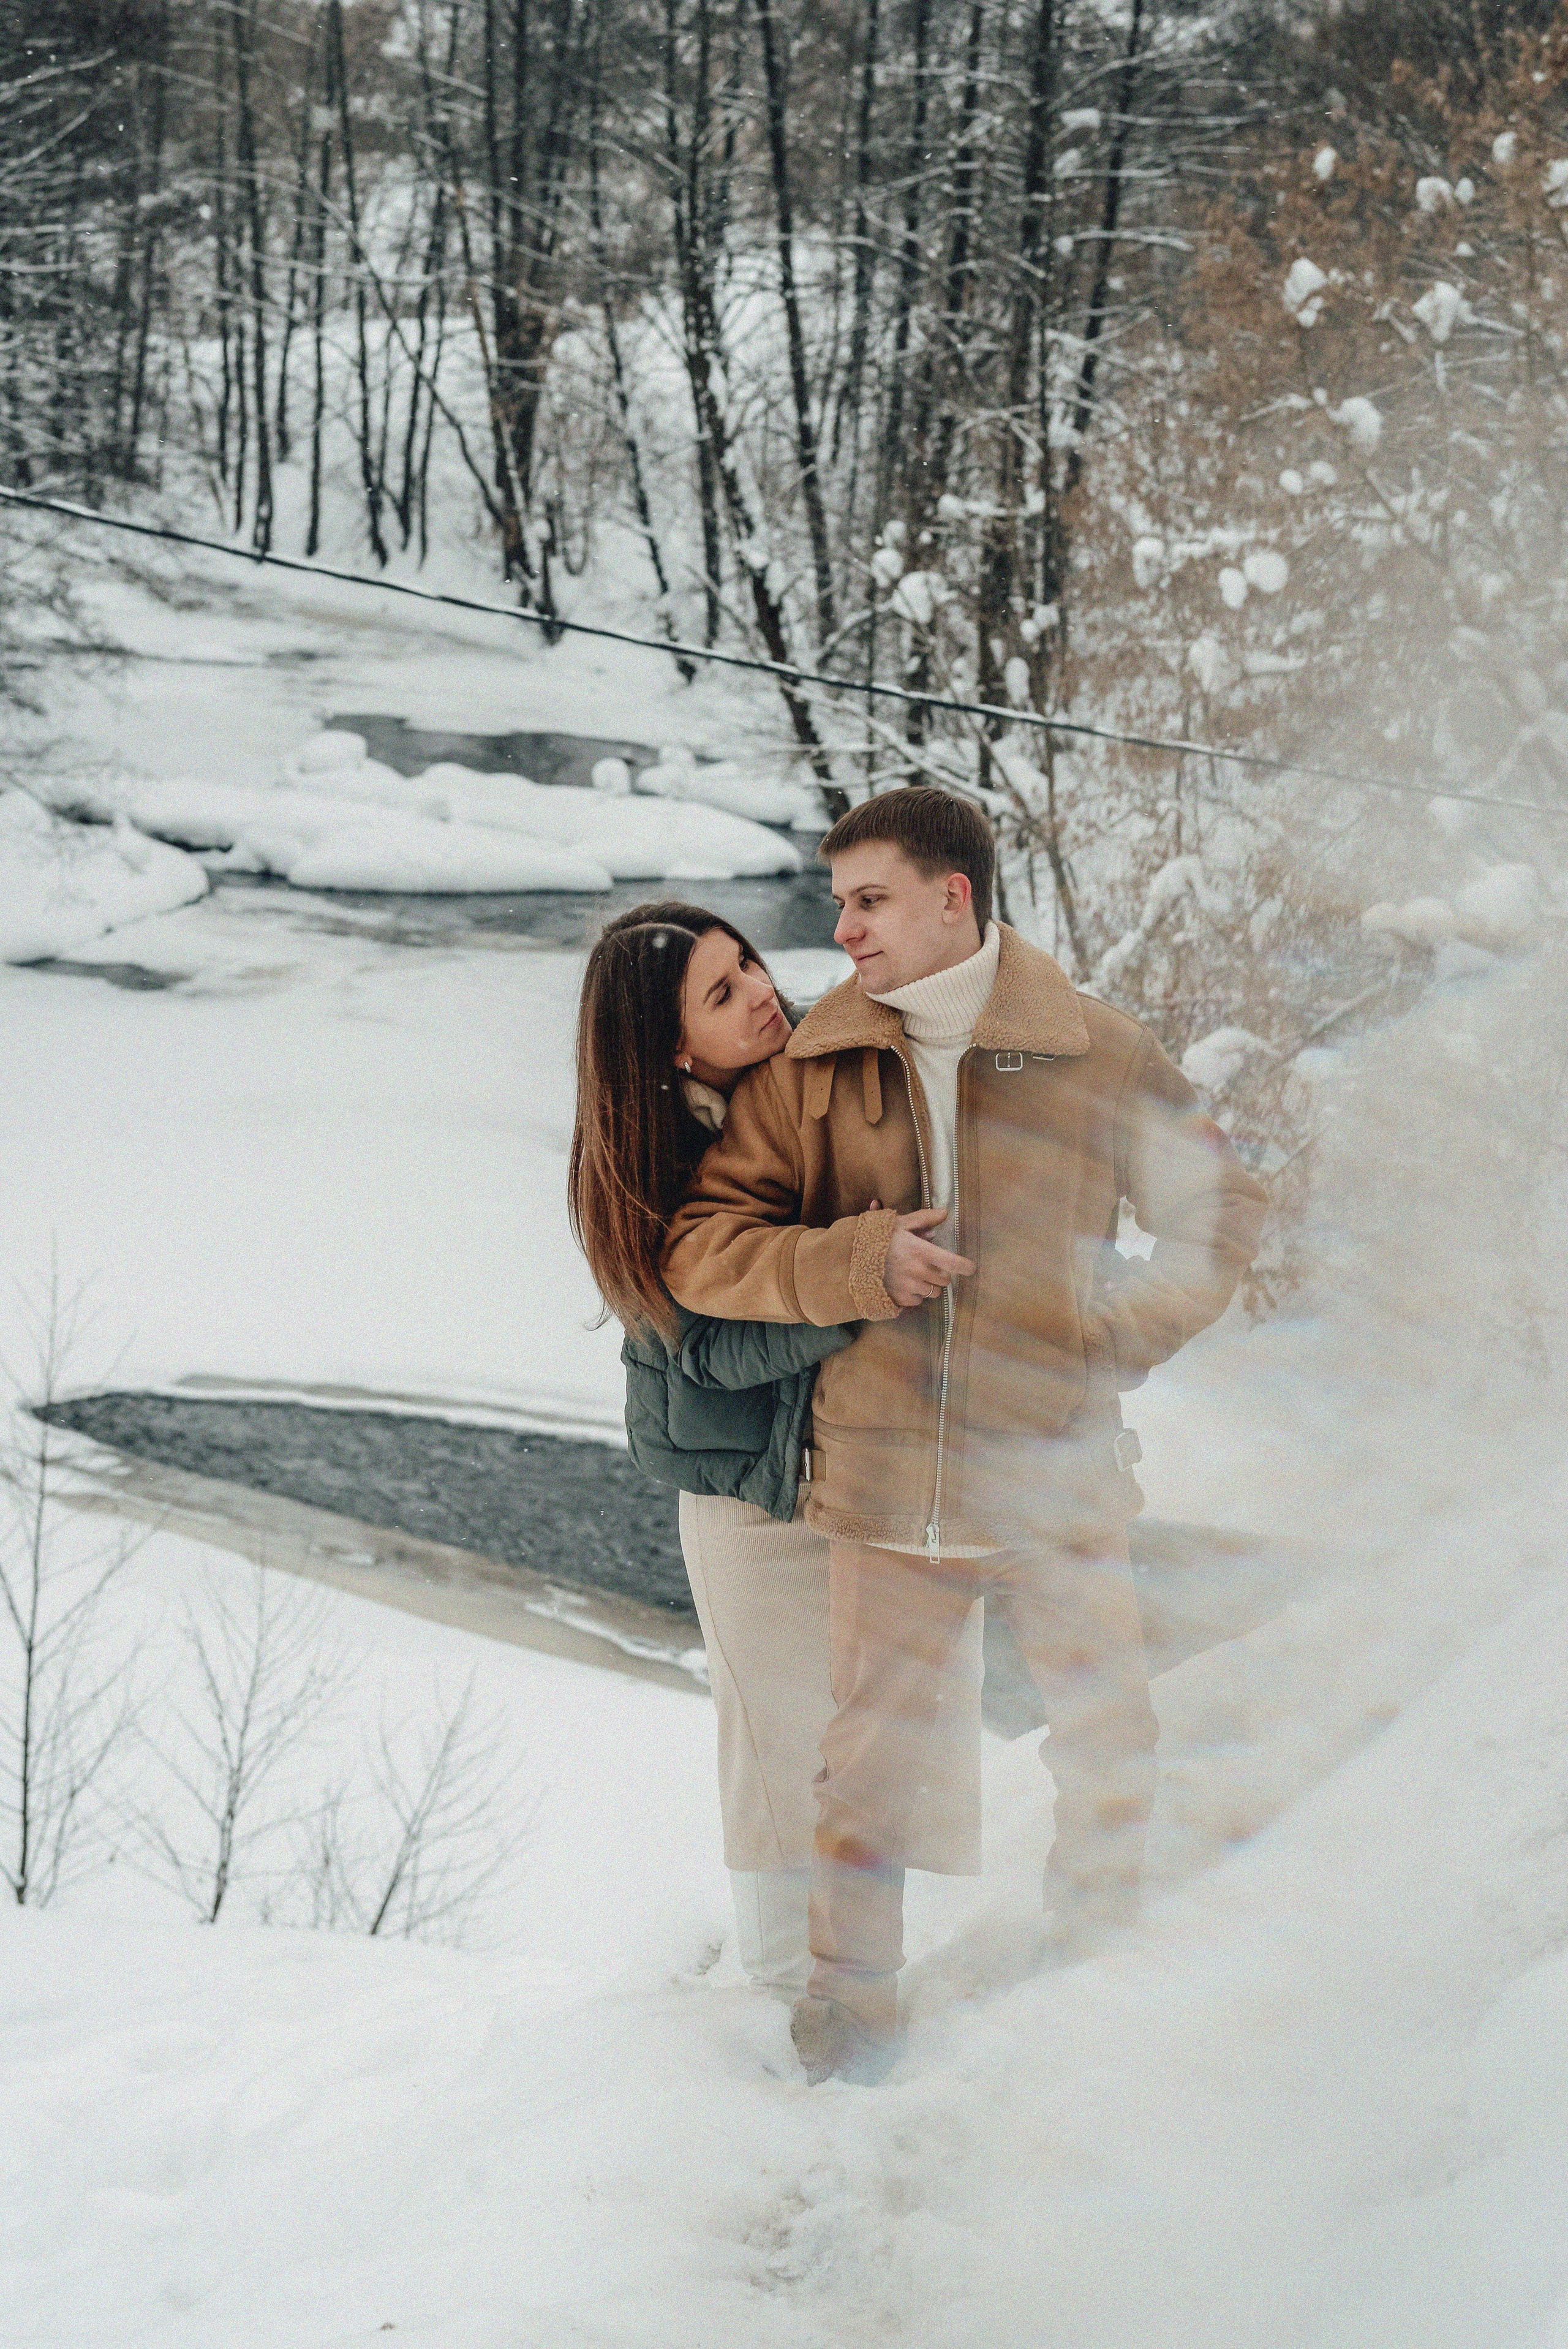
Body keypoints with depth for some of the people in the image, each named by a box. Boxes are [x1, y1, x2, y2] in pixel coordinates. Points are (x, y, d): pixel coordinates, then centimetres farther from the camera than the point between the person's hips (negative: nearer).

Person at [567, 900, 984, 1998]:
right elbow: (716, 1348, -19)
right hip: (753, 1491, -3)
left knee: (927, 1708, 3)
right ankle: (789, 1984, 23)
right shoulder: (652, 1166, -14)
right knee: (783, 1738, 7)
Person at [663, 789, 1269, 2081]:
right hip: (886, 1477, 0)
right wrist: (858, 1261, -14)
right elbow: (704, 1248, 0)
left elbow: (1222, 1204, 9)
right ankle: (851, 1996, 23)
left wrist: (1125, 1332, -1)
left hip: (1058, 1474, 0)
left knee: (1108, 1749, 8)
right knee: (871, 1749, 8)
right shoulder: (810, 1069, 1)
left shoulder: (1096, 1054, -2)